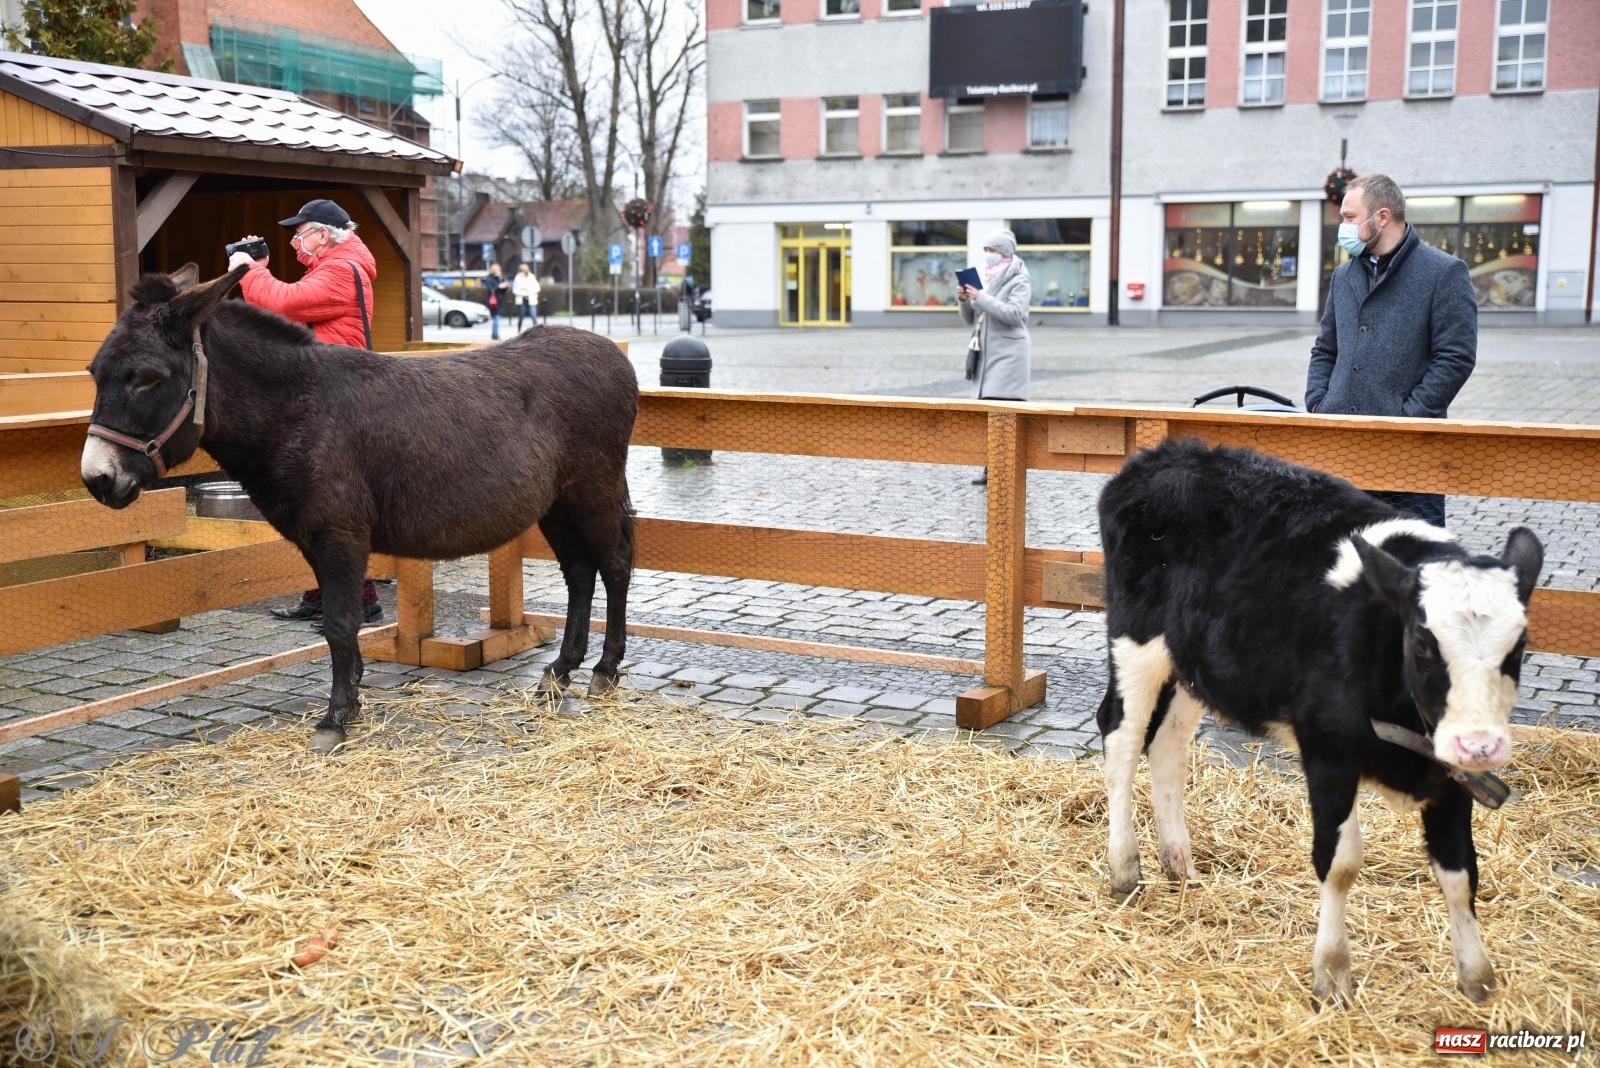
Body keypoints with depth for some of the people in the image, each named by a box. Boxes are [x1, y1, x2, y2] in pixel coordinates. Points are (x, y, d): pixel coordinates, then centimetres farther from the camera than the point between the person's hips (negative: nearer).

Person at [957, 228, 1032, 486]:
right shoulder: (987, 279, 16)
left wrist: (981, 298, -20)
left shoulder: (1019, 280, -4)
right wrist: (964, 300, -3)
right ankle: (991, 469, 8)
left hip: (1008, 355, -7)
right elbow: (970, 319, 17)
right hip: (987, 354, 7)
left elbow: (1013, 313, -19)